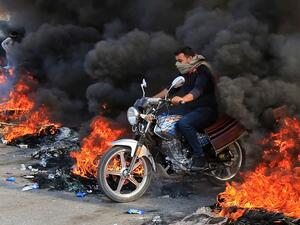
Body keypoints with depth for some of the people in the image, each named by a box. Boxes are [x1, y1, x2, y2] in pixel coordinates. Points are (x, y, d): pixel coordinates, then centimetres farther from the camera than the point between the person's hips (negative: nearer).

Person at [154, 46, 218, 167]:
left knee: (184, 123, -35)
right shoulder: (186, 73, 14)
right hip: (190, 108, 9)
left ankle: (199, 156, -25)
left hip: (206, 110, -9)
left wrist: (182, 99, -50)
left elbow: (197, 90, -31)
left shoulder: (202, 71, -13)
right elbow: (171, 89, 17)